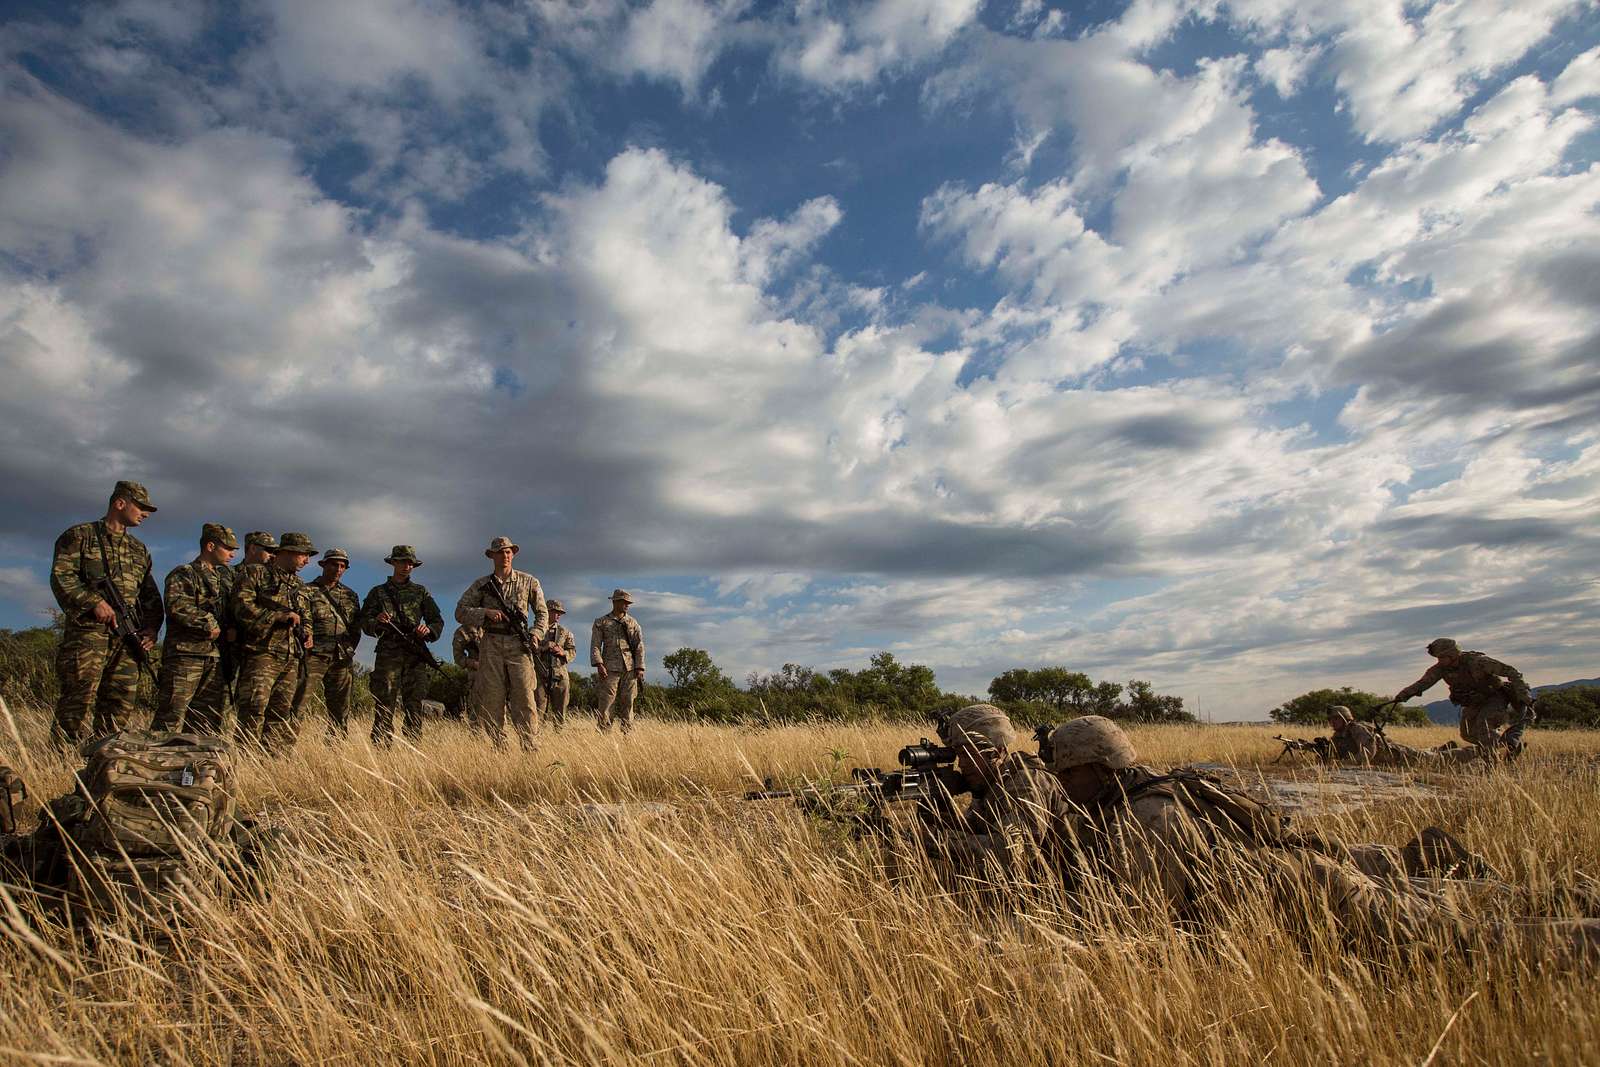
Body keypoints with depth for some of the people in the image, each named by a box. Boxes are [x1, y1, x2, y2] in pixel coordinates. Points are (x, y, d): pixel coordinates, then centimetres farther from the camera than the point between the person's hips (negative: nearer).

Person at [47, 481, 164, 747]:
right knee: (79, 699, -9)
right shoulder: (81, 536, 5)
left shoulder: (139, 549, 23)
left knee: (121, 705, 3)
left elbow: (150, 594, 23)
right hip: (88, 630, -6)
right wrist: (95, 602, -19)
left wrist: (152, 627, 7)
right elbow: (61, 577, -7)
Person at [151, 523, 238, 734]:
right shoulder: (183, 574, -3)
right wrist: (209, 623, -16)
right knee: (172, 716, -9)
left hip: (215, 657, 8)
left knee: (207, 719, 9)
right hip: (185, 653, -8)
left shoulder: (226, 576, 21)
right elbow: (177, 606, -20)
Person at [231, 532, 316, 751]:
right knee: (254, 711, -14)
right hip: (262, 653, -7)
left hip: (291, 659, 7)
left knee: (282, 715, 6)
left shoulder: (300, 586, 23)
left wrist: (307, 635, 10)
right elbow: (243, 608, -10)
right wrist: (279, 616, -15)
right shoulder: (255, 574, 3)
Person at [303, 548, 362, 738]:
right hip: (313, 656, -4)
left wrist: (349, 649, 10)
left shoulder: (350, 595, 17)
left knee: (340, 709, 7)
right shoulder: (307, 591, 4)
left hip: (342, 659, 4)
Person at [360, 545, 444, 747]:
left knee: (414, 704, 1)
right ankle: (381, 749, -7)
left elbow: (437, 621, 14)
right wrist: (377, 622, -14)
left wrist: (428, 629, -8)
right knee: (385, 704, -7)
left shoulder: (421, 591, 17)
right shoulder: (378, 592, 13)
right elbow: (365, 623, 8)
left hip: (415, 654, 2)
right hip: (388, 653, -1)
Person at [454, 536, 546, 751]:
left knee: (525, 697, -9)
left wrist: (536, 634, -2)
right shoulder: (481, 585, 10)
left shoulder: (529, 582, 10)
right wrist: (486, 612, -9)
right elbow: (460, 612, 6)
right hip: (491, 646, 1)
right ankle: (498, 747, 6)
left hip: (519, 646, -1)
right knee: (492, 699, -1)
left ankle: (529, 747, -7)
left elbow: (542, 613, 15)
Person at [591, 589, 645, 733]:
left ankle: (627, 734, 7)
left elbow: (639, 646, 9)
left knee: (627, 703, 3)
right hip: (610, 669, -2)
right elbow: (595, 645, 0)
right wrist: (599, 664, -15)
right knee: (605, 702, -7)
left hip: (630, 669, 2)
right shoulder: (601, 622, 7)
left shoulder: (632, 622, 13)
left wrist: (640, 668, -1)